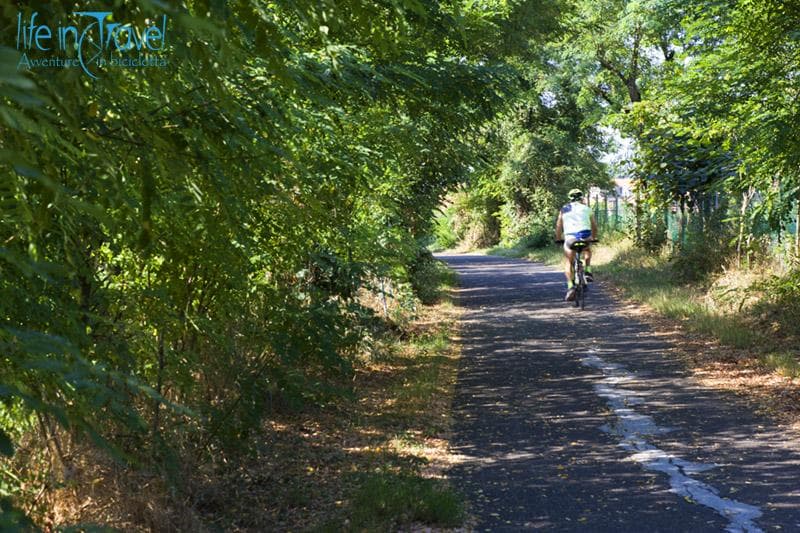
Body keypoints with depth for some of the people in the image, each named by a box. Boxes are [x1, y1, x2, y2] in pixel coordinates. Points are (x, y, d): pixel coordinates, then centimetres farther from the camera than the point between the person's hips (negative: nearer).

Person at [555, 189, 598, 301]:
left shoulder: (564, 210, 21)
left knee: (569, 263, 14)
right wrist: (593, 238, 44)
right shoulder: (586, 209, 21)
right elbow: (594, 227, 28)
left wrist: (558, 239, 34)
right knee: (588, 251, 35)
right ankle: (587, 271, 17)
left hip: (570, 237, -1)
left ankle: (570, 286, -5)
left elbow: (558, 227, 20)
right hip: (585, 235, 1)